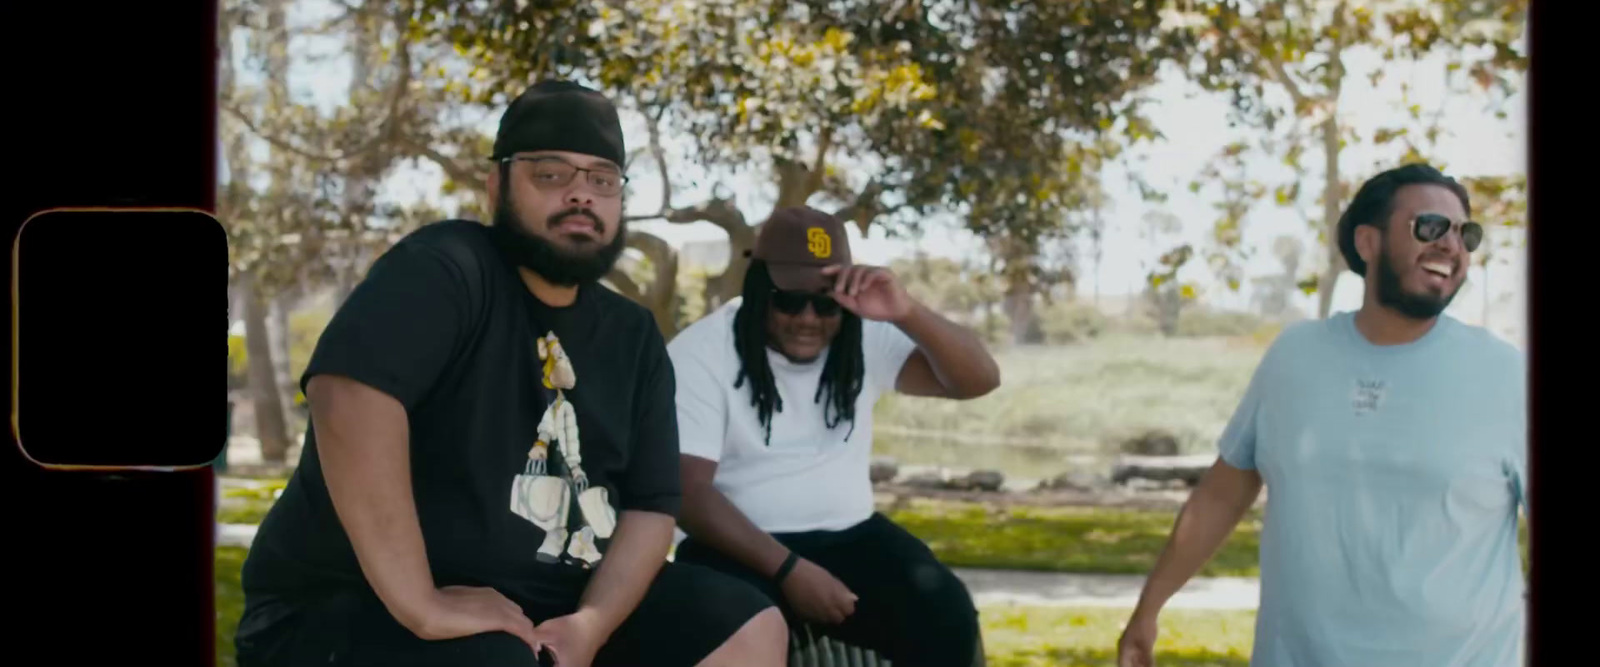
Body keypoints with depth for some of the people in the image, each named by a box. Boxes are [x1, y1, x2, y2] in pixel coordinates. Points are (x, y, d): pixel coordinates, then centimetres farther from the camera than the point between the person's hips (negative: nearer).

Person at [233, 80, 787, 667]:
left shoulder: (633, 337, 9)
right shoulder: (444, 267, -13)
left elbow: (649, 505, 6)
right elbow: (348, 389, -31)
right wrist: (420, 606, -33)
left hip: (549, 601, 8)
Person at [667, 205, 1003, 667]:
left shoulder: (865, 338, 2)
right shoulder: (699, 353, -8)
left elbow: (979, 380, -6)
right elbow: (689, 490, -16)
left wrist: (906, 313, -24)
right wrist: (789, 569, -26)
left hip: (849, 537, 4)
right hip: (739, 545, -3)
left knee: (945, 613, -23)